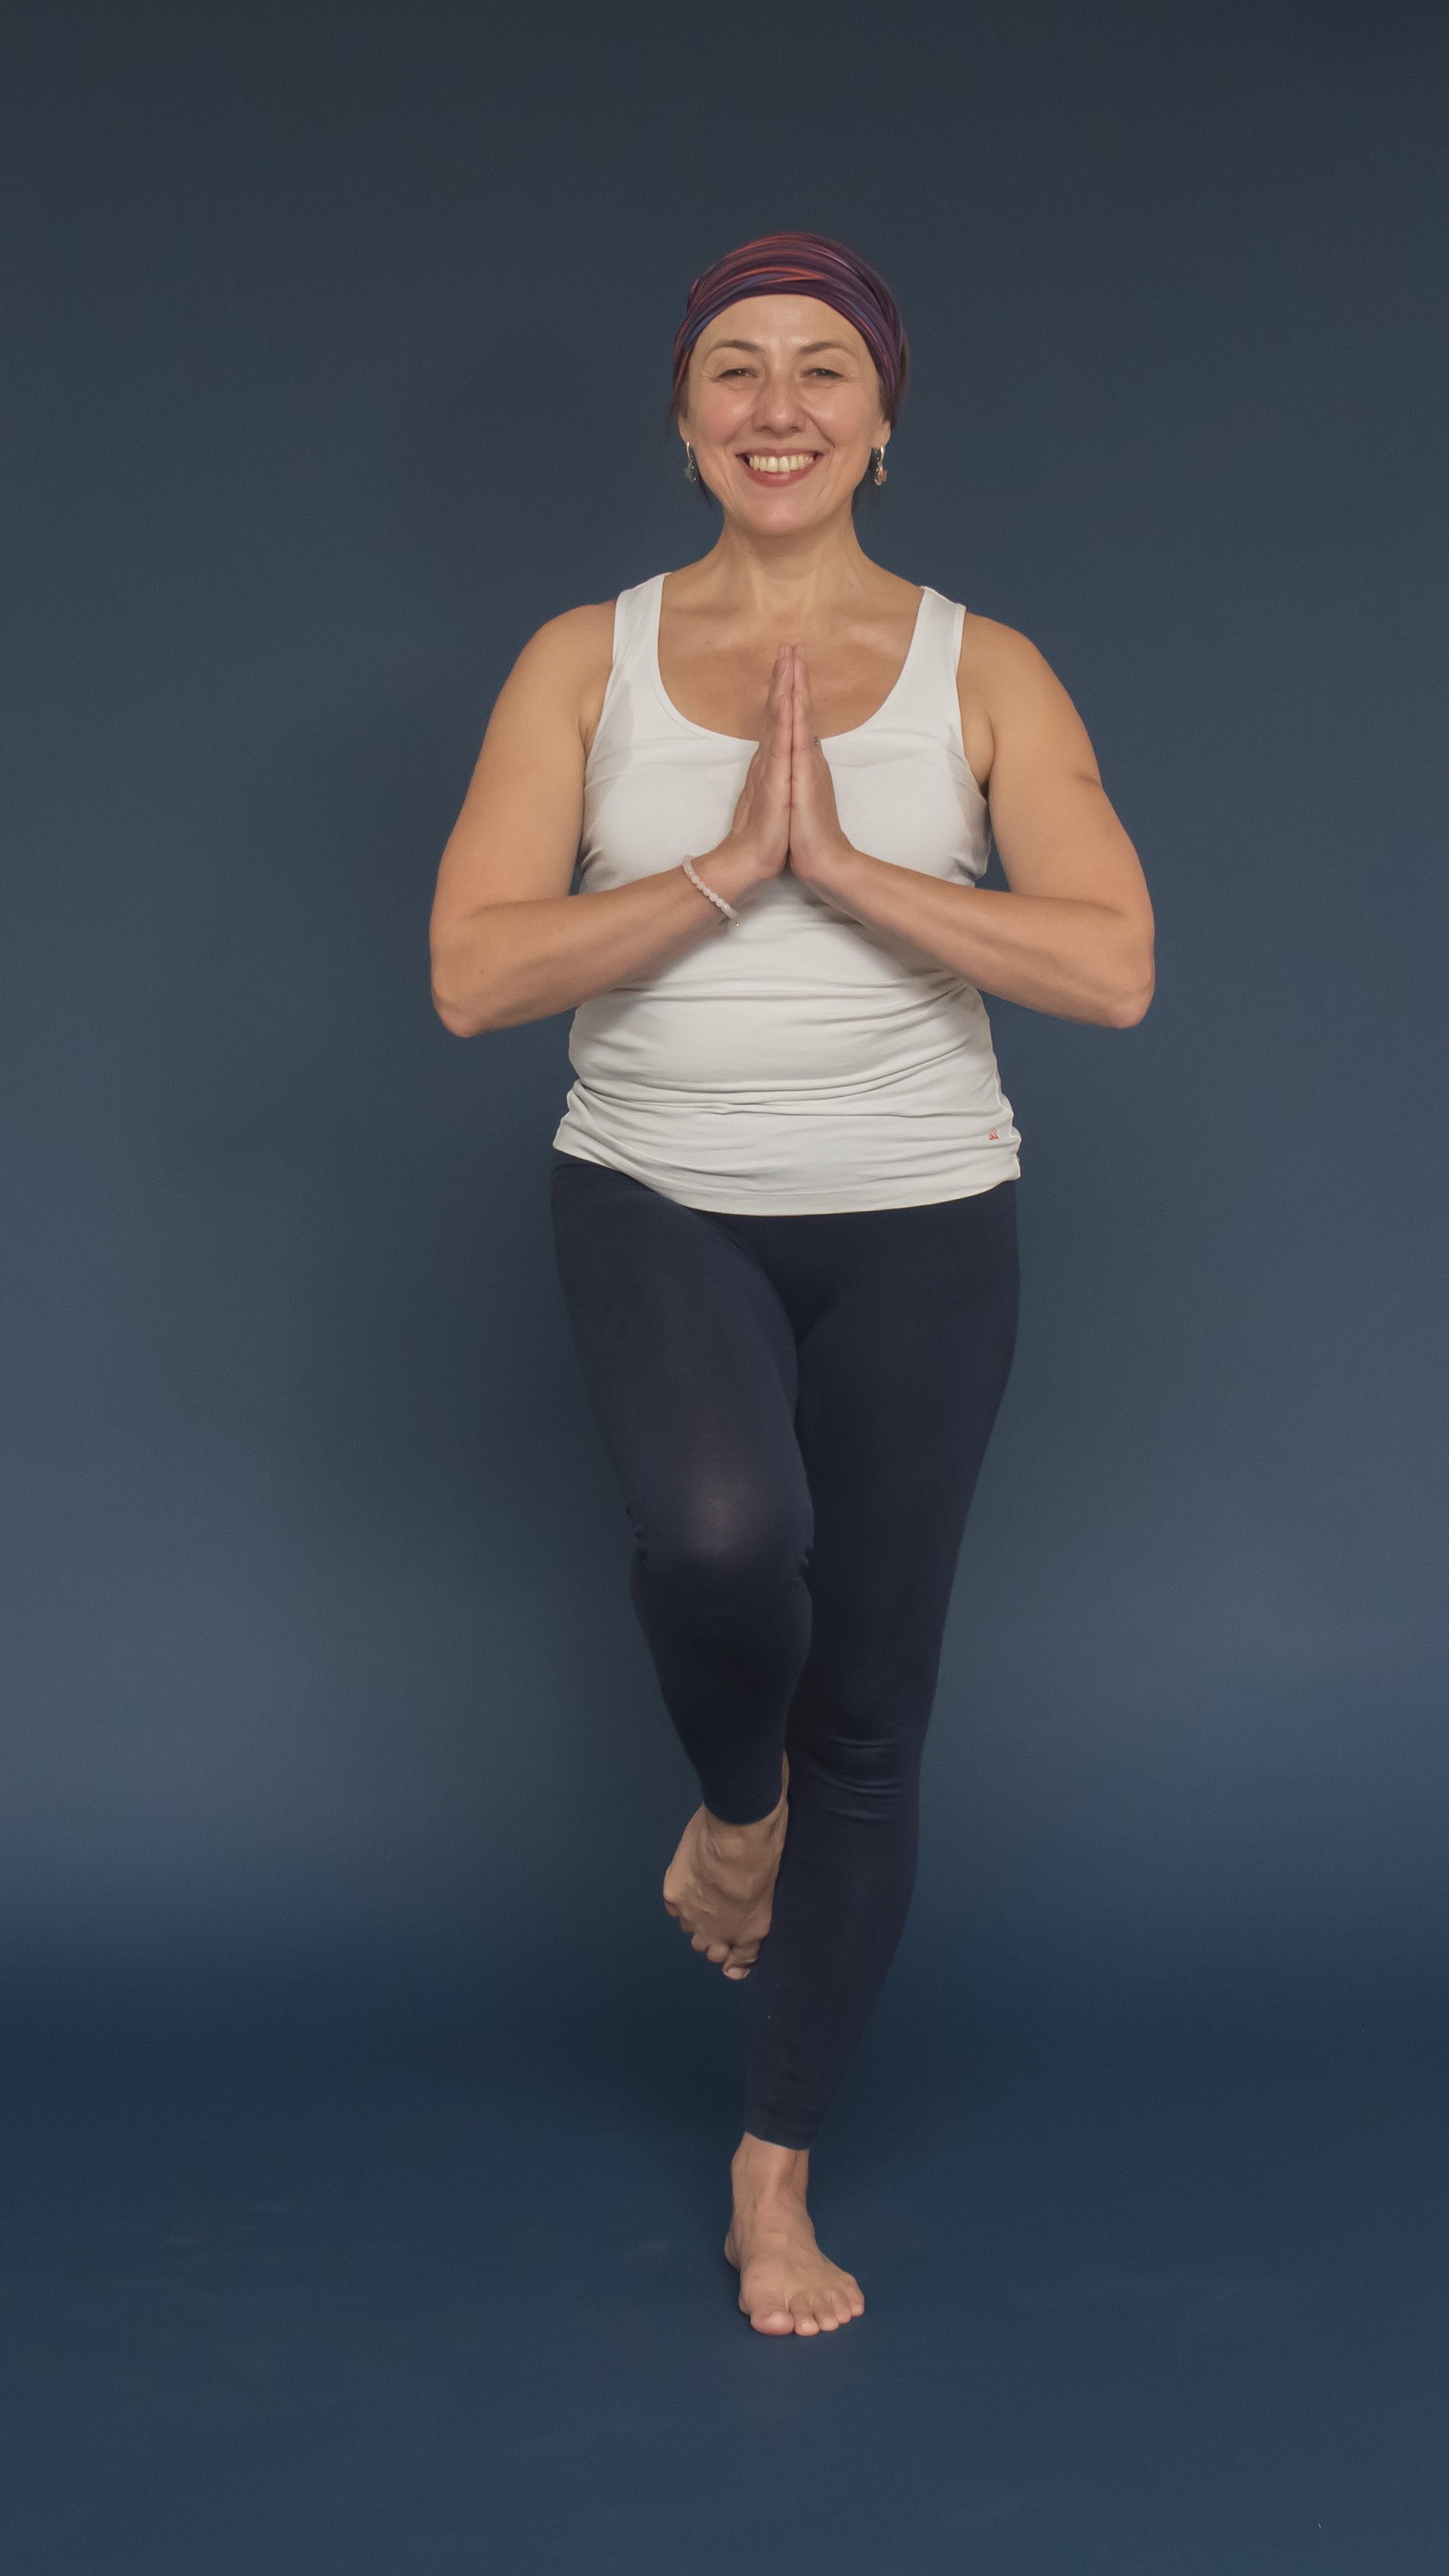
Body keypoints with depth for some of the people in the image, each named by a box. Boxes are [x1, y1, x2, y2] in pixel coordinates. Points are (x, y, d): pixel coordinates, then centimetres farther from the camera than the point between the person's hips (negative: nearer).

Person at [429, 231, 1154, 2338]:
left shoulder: (983, 671, -1)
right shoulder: (587, 662, 1)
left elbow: (1112, 967, -13)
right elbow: (472, 972, -9)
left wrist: (840, 861, -19)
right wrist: (725, 864, -18)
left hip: (917, 1226, 1)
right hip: (658, 1201, -1)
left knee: (869, 1717, 5)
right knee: (719, 1531, -32)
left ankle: (778, 2178, 23)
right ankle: (734, 1803, 5)